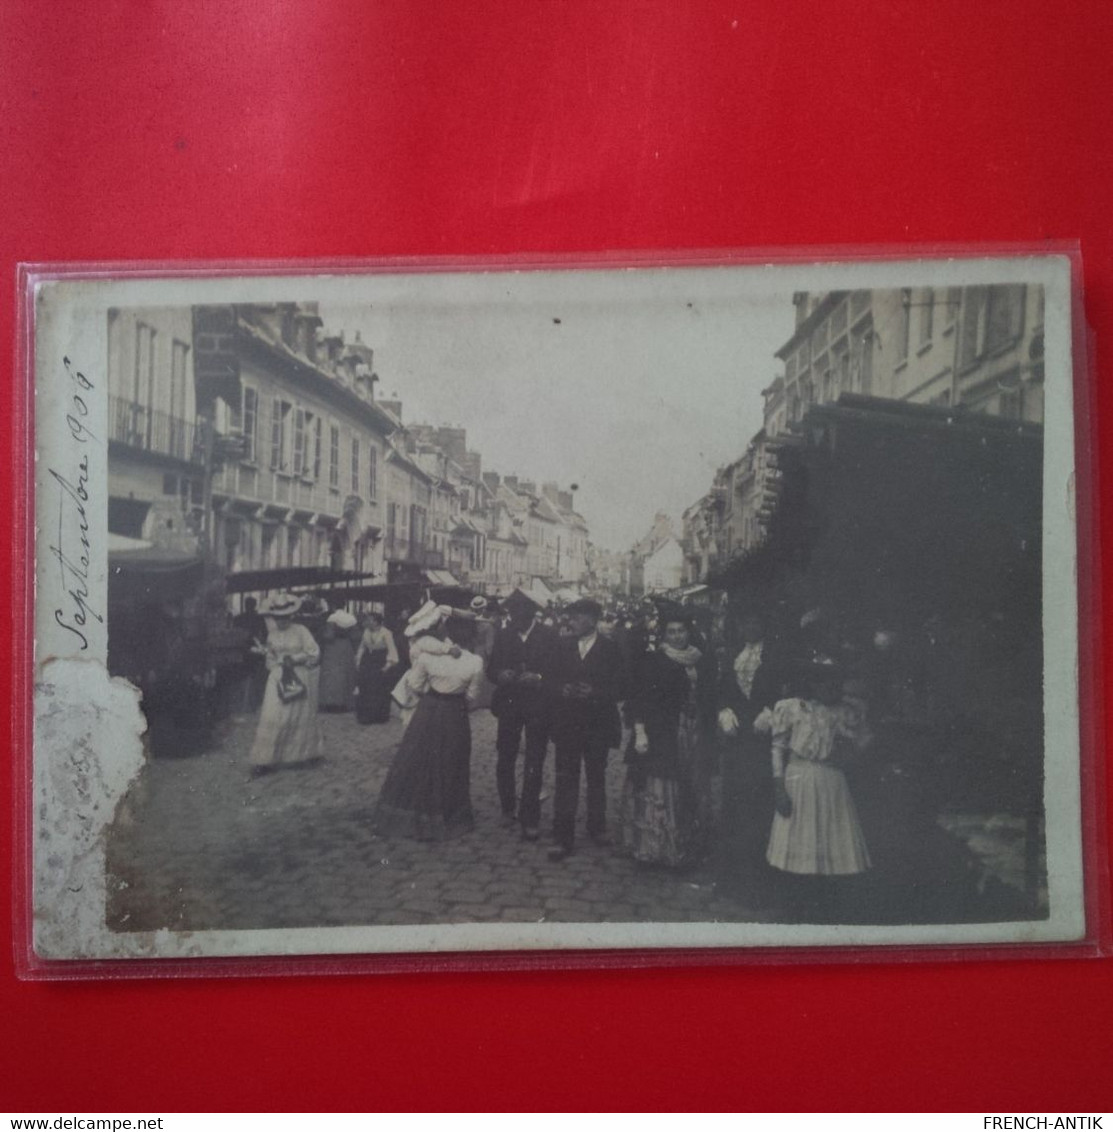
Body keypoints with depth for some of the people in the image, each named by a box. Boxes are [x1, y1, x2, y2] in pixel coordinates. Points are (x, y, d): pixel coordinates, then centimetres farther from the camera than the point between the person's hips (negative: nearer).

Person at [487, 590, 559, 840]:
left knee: (534, 765, -2)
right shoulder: (503, 636, 7)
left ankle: (530, 818, 4)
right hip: (509, 704, 3)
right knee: (505, 760, 6)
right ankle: (508, 808, 25)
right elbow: (491, 669, 7)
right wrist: (500, 675, -15)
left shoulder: (549, 636, -2)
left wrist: (538, 678, -23)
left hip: (537, 705, -3)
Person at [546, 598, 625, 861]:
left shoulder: (609, 649, -4)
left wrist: (593, 693, -22)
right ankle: (563, 839, -1)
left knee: (596, 778, 14)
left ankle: (597, 827, 32)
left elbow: (617, 689, -6)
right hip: (567, 724, 1)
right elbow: (552, 683, 4)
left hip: (597, 726, -1)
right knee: (565, 781, -3)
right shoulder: (563, 647, 3)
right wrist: (563, 690, -17)